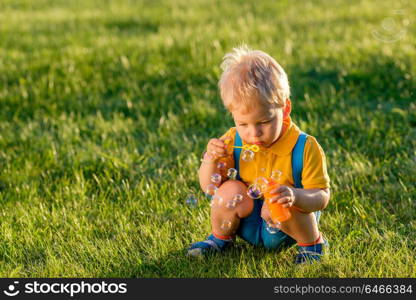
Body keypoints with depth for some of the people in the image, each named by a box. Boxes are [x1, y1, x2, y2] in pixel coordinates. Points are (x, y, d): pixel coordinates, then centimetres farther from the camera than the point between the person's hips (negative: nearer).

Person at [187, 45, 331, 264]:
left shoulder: (304, 148, -20)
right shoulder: (233, 142, -9)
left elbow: (321, 197, -20)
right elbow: (209, 187, -3)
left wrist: (294, 195, -43)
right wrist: (210, 159, -25)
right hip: (248, 224, 3)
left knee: (283, 207, -34)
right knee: (230, 191, -23)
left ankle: (312, 243, -1)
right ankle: (221, 238, 8)